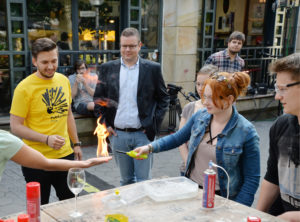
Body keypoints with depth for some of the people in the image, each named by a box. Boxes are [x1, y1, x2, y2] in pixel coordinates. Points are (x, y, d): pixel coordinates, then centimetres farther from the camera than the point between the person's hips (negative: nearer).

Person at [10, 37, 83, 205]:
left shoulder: (64, 80, 5)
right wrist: (46, 139, -24)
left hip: (65, 154, 5)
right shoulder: (24, 88, -13)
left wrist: (76, 144, 14)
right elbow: (16, 127, -13)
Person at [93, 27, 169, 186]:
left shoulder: (153, 69, 0)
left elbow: (163, 99, 5)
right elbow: (98, 98, 11)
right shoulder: (107, 68, 5)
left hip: (143, 134, -2)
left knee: (144, 181, 2)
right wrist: (104, 124, 2)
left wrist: (154, 125, -3)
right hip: (117, 134, 2)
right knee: (126, 180, 14)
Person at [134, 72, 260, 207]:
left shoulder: (246, 132, -15)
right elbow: (178, 137, 14)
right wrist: (150, 147, 0)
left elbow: (252, 179, -11)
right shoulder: (200, 116, -1)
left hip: (220, 198, -4)